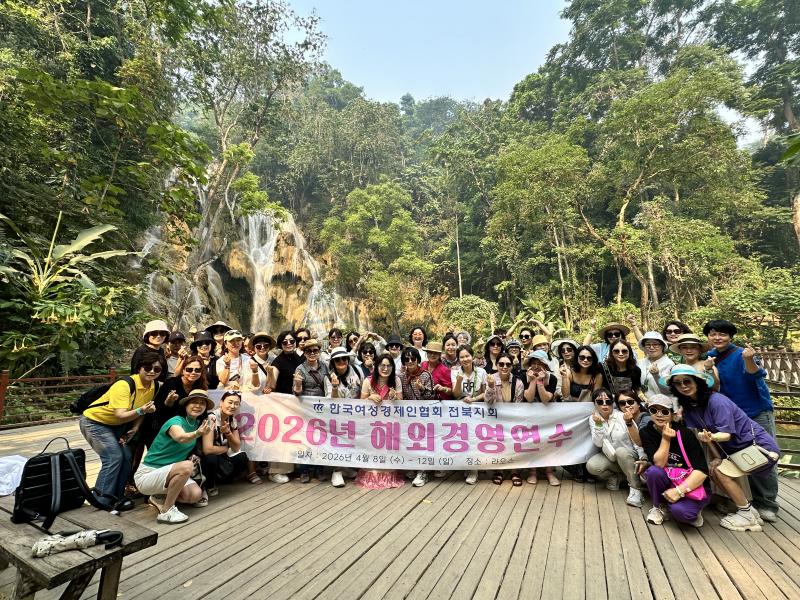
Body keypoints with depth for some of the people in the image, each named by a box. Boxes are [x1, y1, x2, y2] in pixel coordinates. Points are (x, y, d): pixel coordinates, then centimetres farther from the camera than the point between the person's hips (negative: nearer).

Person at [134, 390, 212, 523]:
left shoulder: (197, 424, 1)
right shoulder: (176, 421, -20)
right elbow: (181, 438, -43)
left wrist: (192, 457, -5)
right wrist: (197, 433, -63)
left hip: (167, 473, 7)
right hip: (147, 474, -7)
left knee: (195, 494, -17)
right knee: (186, 466, -33)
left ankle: (160, 497, 9)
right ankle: (166, 511, -15)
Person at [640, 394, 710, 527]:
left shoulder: (685, 433, -16)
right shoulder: (646, 432, -8)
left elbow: (702, 470, -19)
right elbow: (658, 464, -18)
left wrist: (679, 491, -25)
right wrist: (665, 439, -27)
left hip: (691, 485, -2)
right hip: (668, 483, 3)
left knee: (680, 511, -31)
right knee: (653, 471, -30)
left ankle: (690, 508, 7)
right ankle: (659, 507, -2)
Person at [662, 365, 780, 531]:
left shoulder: (716, 400, -24)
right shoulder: (689, 405, -2)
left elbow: (726, 434, -26)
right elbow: (704, 433, 2)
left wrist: (711, 437, -46)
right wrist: (717, 457, -4)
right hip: (737, 449, 8)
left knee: (721, 471, -18)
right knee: (711, 469, -2)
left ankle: (748, 514, 2)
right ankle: (746, 506, 15)